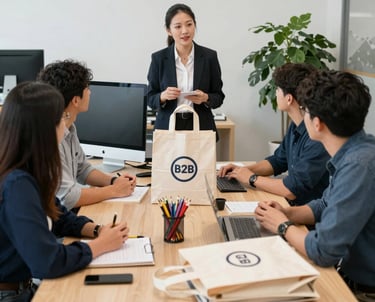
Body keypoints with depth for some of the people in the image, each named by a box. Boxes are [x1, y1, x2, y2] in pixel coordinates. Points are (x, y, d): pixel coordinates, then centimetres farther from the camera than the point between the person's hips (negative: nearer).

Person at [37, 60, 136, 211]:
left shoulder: (69, 128, 5)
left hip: (67, 213, 8)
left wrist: (113, 180, 0)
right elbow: (67, 197, -24)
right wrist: (114, 190, -14)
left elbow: (82, 169, 17)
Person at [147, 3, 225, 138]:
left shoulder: (209, 56, -2)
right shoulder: (159, 58, -2)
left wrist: (205, 98, -17)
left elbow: (218, 97, 3)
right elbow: (151, 98, 2)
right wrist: (163, 96, -18)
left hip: (201, 127, 0)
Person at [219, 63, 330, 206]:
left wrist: (252, 178, -12)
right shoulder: (296, 126, 5)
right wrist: (243, 170, 5)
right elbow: (278, 161, 19)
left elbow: (293, 190, -26)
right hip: (293, 205, 8)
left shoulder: (318, 136, -26)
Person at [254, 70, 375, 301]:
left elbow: (323, 252, -29)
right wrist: (287, 213, -2)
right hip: (351, 272, 8)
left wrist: (283, 226, -11)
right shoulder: (354, 152, 0)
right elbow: (327, 206, 16)